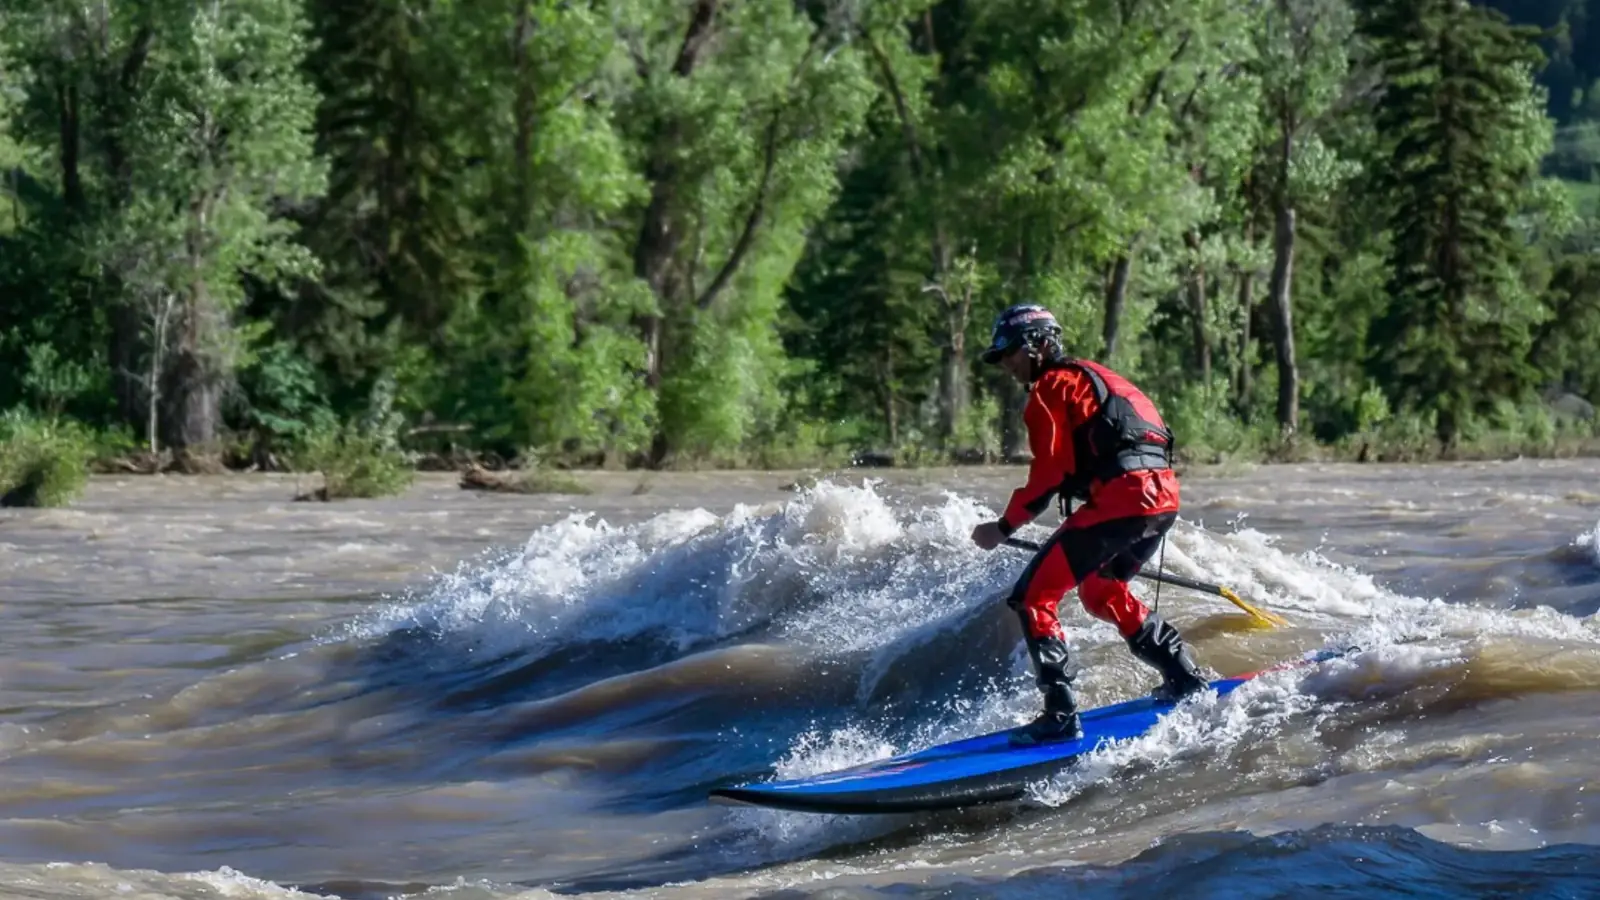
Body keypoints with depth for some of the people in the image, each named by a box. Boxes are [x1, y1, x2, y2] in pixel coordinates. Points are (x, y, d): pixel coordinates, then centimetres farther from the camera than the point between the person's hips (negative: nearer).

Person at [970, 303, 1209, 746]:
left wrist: (1005, 526, 1)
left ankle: (1061, 714, -15)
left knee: (1032, 597, -5)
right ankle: (1186, 680, 32)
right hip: (1164, 496, 9)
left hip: (1121, 497, -9)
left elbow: (1050, 474, -8)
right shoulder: (1091, 376, 27)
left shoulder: (1051, 387, 0)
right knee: (1101, 591, 32)